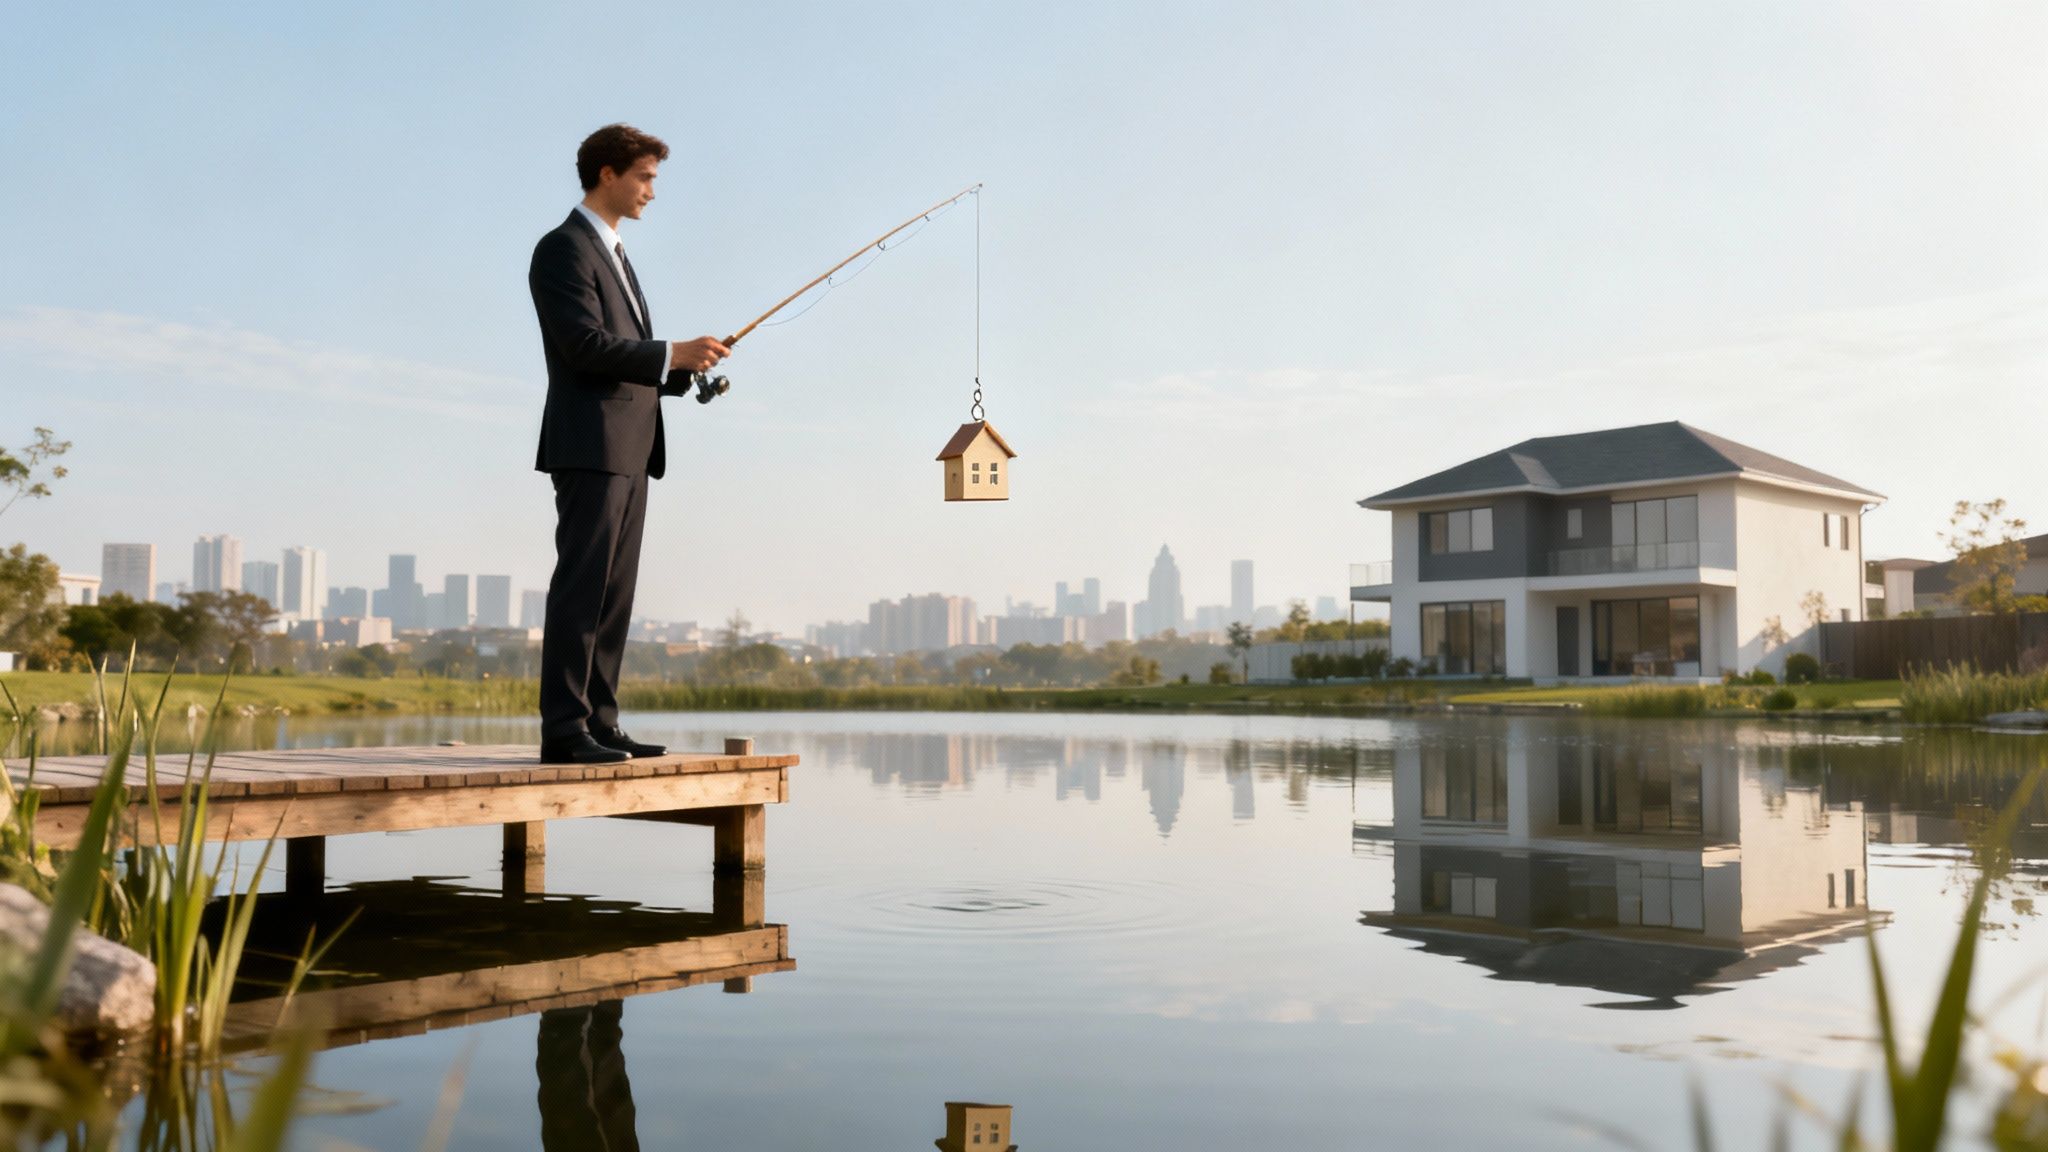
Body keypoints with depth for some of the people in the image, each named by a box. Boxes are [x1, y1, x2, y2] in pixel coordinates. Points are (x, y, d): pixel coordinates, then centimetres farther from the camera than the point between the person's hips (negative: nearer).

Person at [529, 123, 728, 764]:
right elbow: (585, 344, -18)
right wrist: (673, 354, -19)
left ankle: (599, 723, 10)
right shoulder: (563, 248, -7)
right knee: (581, 587, -10)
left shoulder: (612, 253, 24)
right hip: (589, 445, -10)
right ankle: (564, 731, -9)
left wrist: (686, 365, 7)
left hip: (629, 449, 10)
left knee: (614, 592, 7)